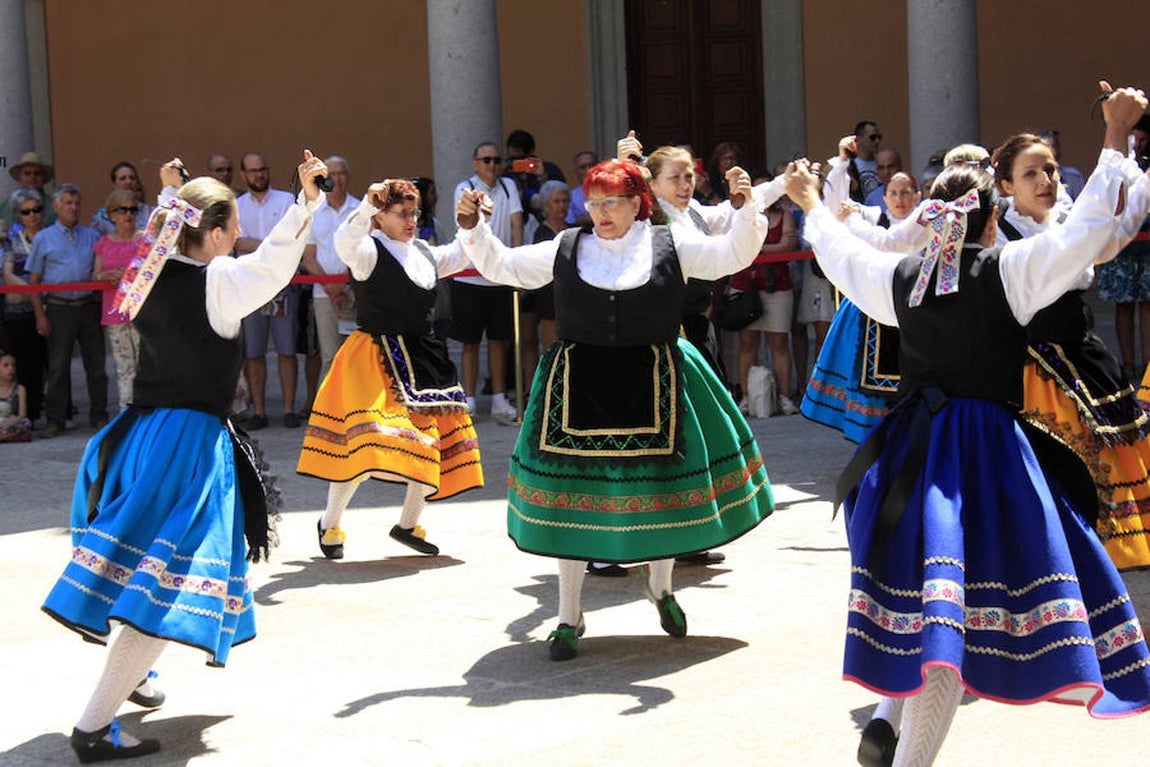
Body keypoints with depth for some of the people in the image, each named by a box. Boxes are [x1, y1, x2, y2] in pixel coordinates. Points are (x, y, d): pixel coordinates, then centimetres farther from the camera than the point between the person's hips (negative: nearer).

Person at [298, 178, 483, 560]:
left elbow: (464, 253, 25)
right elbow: (345, 242, -28)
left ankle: (408, 524, 26)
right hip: (377, 358, -7)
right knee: (367, 442, -16)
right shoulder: (370, 251, -7)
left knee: (433, 440, 8)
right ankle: (330, 524, 4)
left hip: (424, 357, 8)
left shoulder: (425, 253, 14)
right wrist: (367, 205, -42)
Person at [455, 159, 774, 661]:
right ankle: (569, 616, 15)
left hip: (651, 386, 0)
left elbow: (734, 255, -1)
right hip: (578, 387, 0)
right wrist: (473, 230, -2)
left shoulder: (671, 247, 3)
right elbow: (503, 266, 12)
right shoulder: (566, 249, 6)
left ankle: (661, 586, 37)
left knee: (665, 488, 8)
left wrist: (746, 208, -16)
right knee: (571, 496, 2)